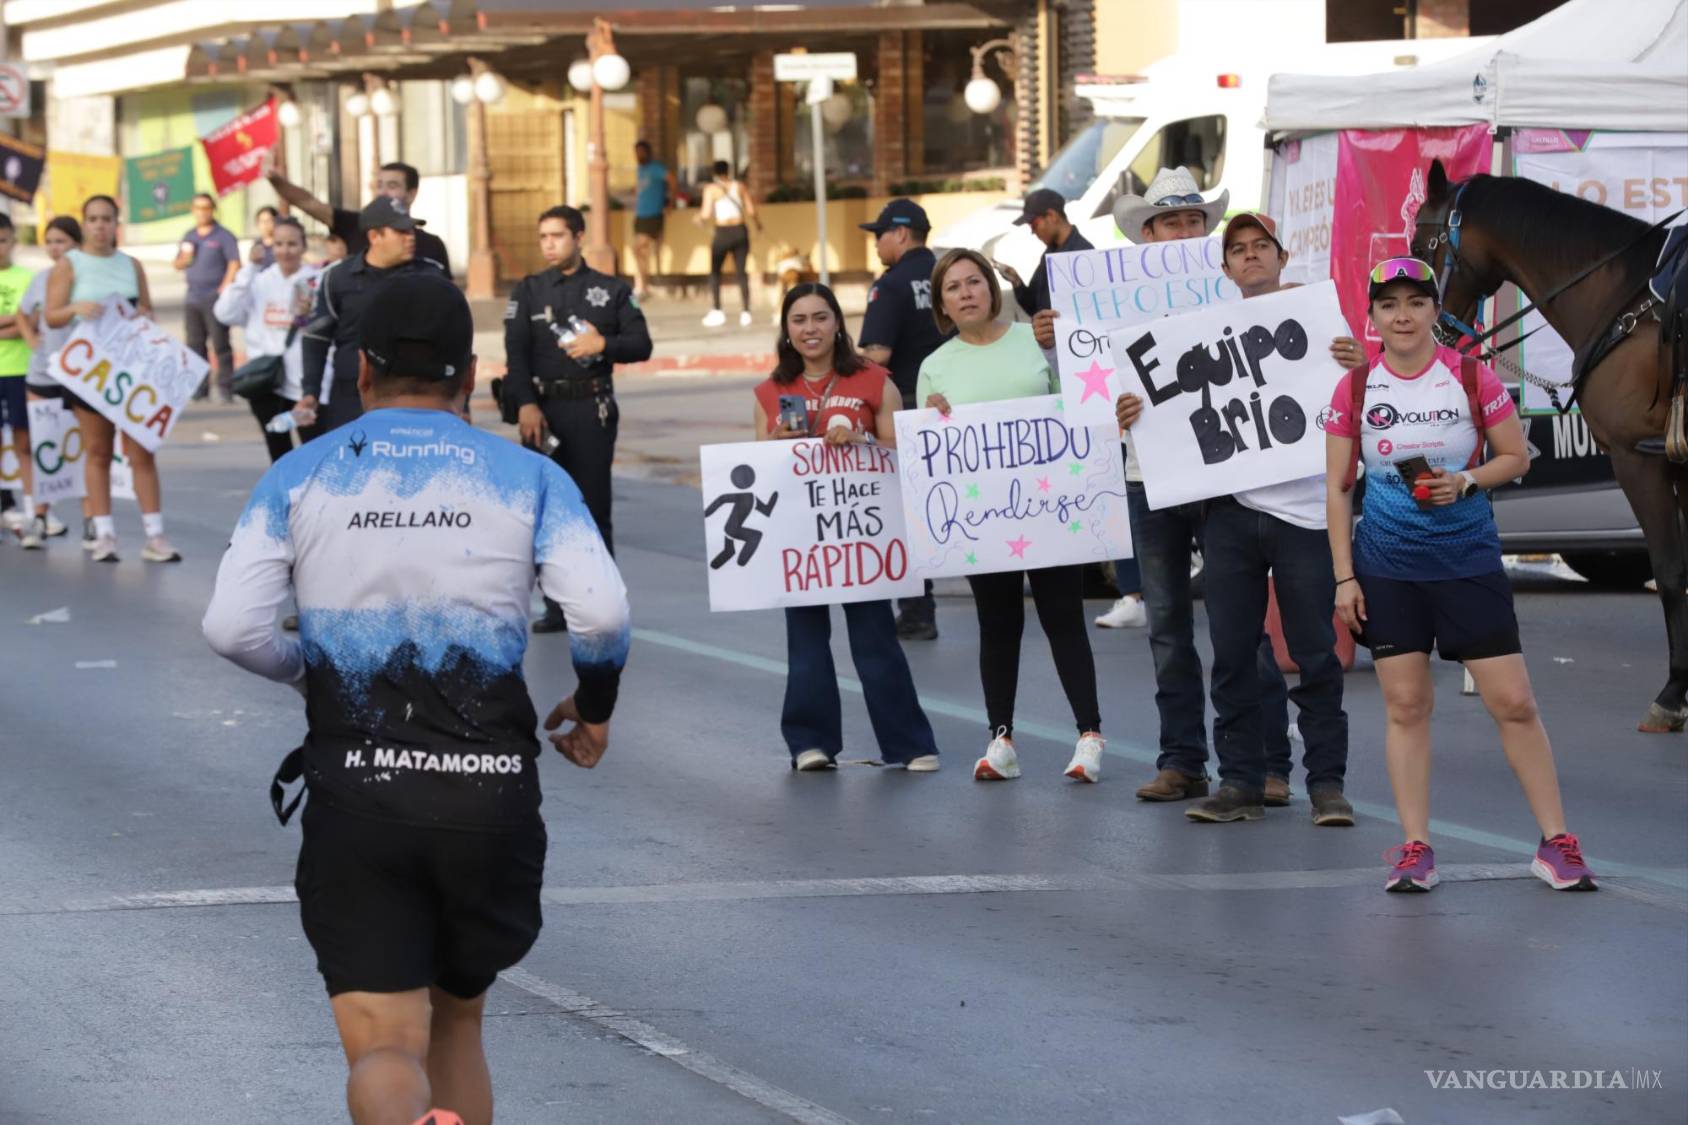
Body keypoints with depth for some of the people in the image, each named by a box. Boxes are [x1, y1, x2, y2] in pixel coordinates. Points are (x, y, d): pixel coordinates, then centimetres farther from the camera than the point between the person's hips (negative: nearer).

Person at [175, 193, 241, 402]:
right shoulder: (189, 236, 17)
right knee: (194, 344, 5)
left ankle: (225, 388, -7)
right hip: (193, 297, 6)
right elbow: (177, 264, 21)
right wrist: (184, 259, -2)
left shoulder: (223, 236, -2)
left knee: (220, 344, -7)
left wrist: (224, 288, -16)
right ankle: (199, 386, 10)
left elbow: (234, 263, -8)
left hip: (216, 297, -6)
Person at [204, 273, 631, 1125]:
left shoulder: (300, 476, 7)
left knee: (384, 1049, -4)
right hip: (490, 790, 1)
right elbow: (600, 612, -9)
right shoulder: (527, 477, 6)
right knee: (457, 1021, 22)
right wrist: (594, 707, 10)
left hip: (353, 793, -1)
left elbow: (231, 626, -4)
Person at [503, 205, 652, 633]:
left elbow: (641, 344, 4)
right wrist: (525, 404, -14)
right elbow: (516, 353, -1)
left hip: (593, 409, -1)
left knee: (593, 508, -2)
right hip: (543, 409, 1)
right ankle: (557, 606, 7)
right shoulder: (527, 291, 9)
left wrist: (604, 344, -15)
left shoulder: (611, 290, 8)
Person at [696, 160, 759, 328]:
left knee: (715, 272, 11)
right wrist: (758, 223, 21)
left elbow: (706, 214, -10)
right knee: (742, 272, 7)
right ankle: (746, 312, 0)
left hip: (723, 232, -3)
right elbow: (751, 211, 1)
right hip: (740, 231, 3)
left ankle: (716, 311, 2)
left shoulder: (711, 189, -3)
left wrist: (700, 218, 13)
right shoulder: (740, 187, 5)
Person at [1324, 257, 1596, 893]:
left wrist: (1467, 481, -15)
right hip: (1387, 568, 1)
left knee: (1513, 701, -3)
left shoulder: (1472, 378, -3)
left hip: (1468, 559, -1)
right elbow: (1337, 487, 4)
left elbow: (1517, 457, 4)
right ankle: (1414, 849, 8)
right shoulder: (1355, 390, 1)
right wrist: (1344, 577, -1)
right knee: (1405, 703, 1)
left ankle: (1556, 843, 5)